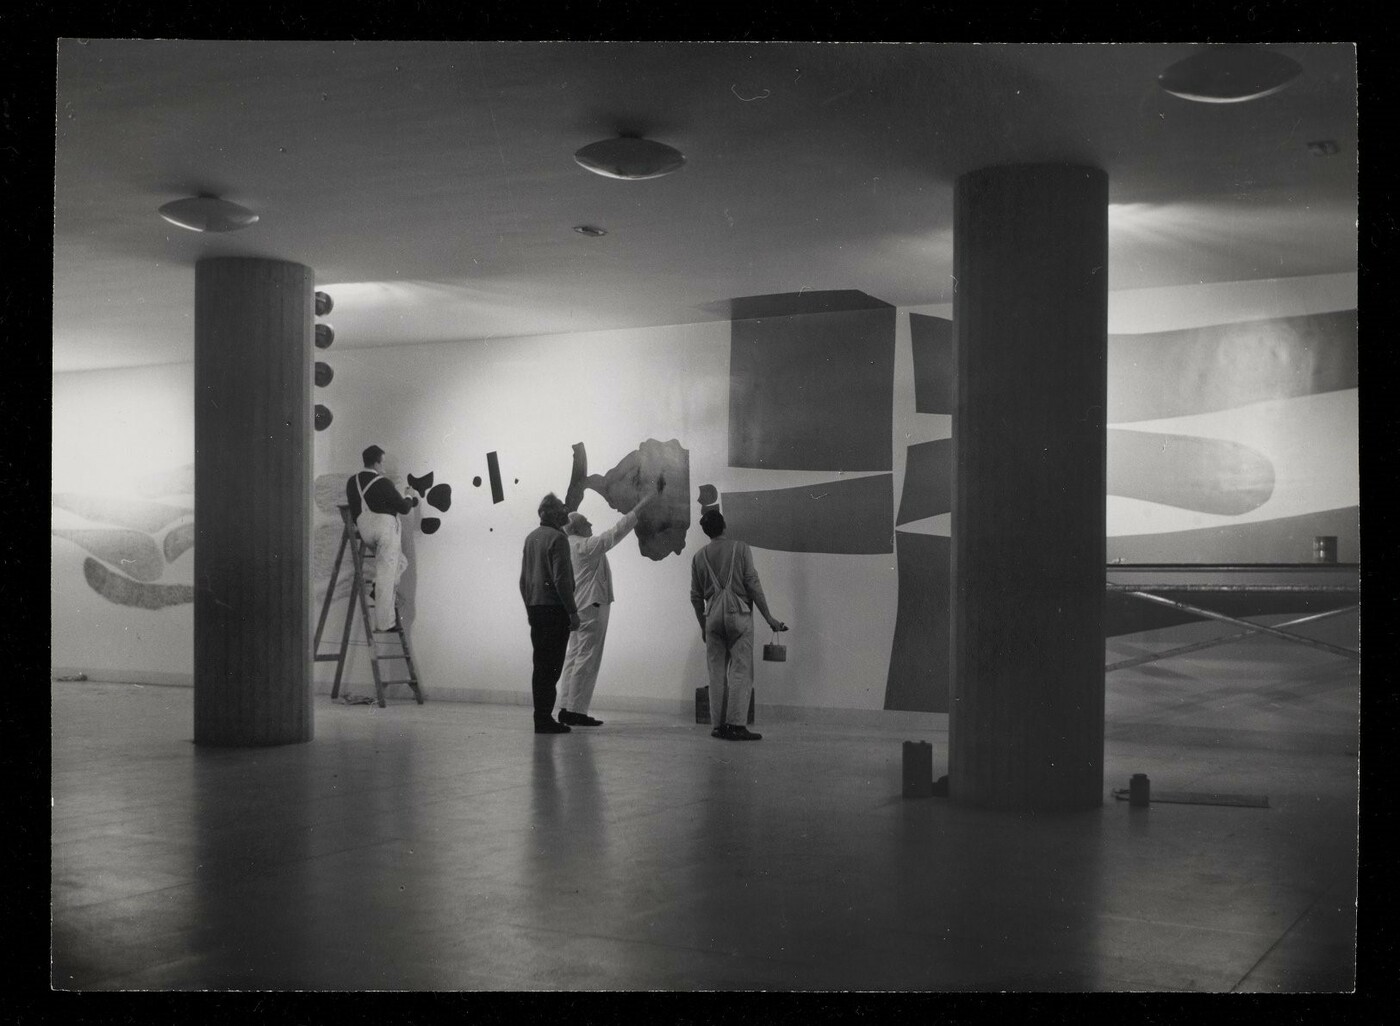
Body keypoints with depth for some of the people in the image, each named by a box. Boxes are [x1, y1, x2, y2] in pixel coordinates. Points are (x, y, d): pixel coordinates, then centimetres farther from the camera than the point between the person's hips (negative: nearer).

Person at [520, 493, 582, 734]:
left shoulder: (531, 538, 14)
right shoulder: (557, 538, -12)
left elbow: (523, 579, 19)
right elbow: (561, 580, -17)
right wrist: (572, 612, -13)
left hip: (535, 608, 8)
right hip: (554, 608, -8)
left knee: (541, 666, 12)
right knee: (551, 667, -6)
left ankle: (541, 717, 15)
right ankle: (545, 719, -6)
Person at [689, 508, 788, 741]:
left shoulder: (699, 557, 9)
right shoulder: (741, 548, -1)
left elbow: (696, 596, 12)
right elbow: (753, 585, -6)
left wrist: (703, 626, 24)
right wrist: (768, 617, -1)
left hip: (713, 617, 3)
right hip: (739, 615, -3)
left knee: (717, 673, 8)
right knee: (740, 671, -4)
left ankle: (719, 725, 7)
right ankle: (736, 724, -12)